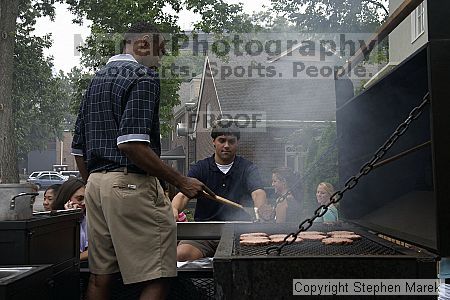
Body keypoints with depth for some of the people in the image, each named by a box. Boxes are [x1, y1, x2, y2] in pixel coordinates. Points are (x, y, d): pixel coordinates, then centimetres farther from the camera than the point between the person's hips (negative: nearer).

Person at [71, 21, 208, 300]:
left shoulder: (96, 79, 20)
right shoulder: (143, 76, -7)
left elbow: (78, 148, 19)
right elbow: (132, 144, -21)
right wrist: (181, 181, -16)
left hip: (95, 183, 10)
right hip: (131, 183, -9)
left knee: (101, 276, 14)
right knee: (157, 278, -5)